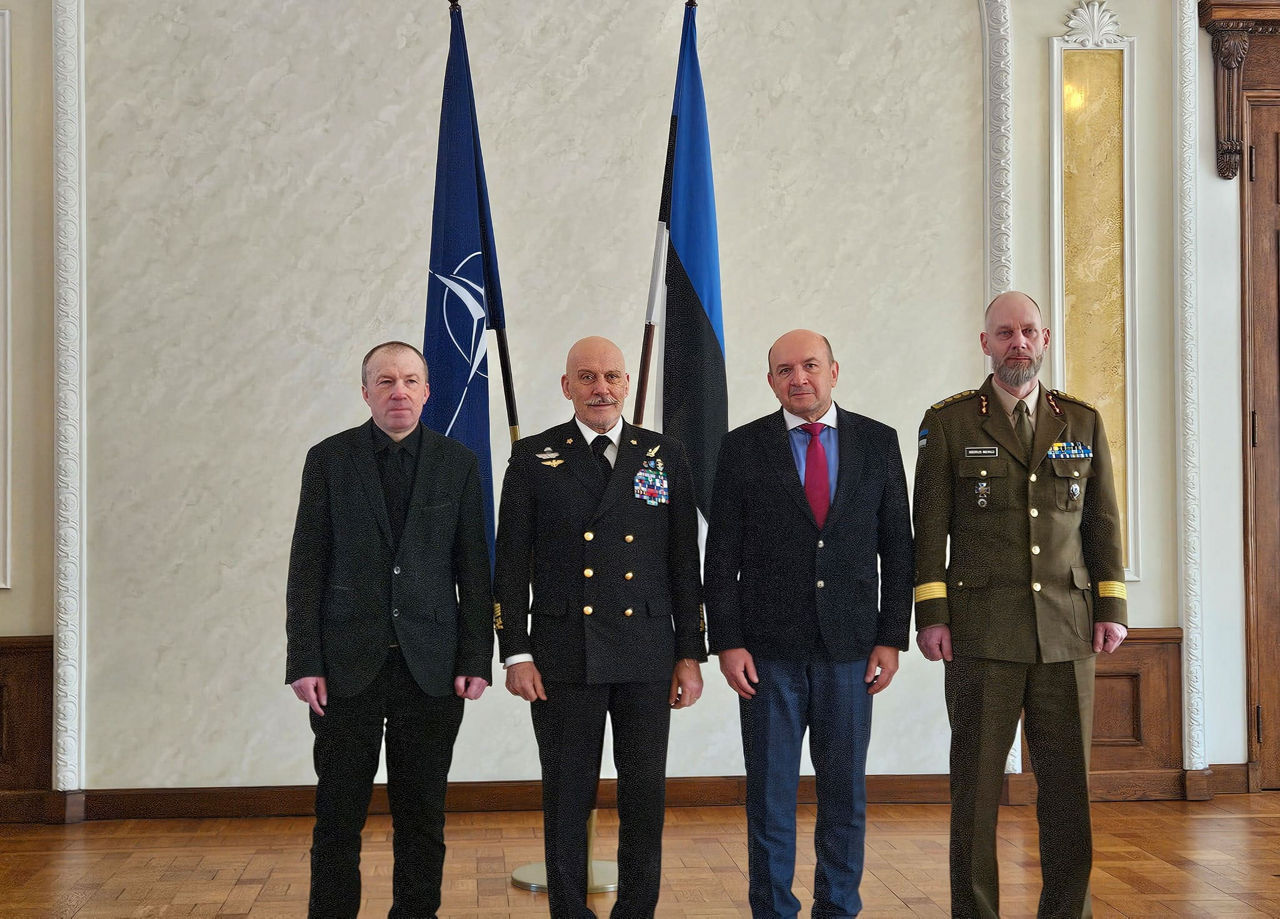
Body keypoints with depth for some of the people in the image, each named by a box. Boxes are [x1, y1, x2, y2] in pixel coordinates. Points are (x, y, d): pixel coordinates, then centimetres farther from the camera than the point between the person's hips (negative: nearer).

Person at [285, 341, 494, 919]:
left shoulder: (458, 464, 6)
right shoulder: (328, 460, 3)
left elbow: (474, 570, 5)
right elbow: (307, 567, 1)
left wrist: (475, 659, -1)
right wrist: (304, 662, -5)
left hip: (431, 668, 1)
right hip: (348, 664, -1)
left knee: (423, 812, 7)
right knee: (338, 812, 4)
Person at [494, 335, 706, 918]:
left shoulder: (665, 456, 8)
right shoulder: (532, 459, 4)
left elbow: (684, 563, 9)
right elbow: (511, 565, 2)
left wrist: (691, 653, 5)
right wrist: (515, 654, -5)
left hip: (647, 658, 1)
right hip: (564, 657, -1)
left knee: (645, 796, 6)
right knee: (566, 799, 5)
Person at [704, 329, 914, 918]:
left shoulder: (877, 442, 6)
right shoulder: (742, 449, 2)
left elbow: (896, 548, 7)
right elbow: (721, 555, 1)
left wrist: (891, 638, 1)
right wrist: (727, 643, -6)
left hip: (850, 649, 1)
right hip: (769, 649, -1)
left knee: (845, 791, 8)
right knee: (769, 792, 4)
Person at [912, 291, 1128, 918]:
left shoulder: (1083, 423, 11)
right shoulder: (948, 423, 3)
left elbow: (1104, 523, 12)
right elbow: (929, 528, 1)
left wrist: (1112, 608, 5)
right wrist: (930, 616, -5)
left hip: (1066, 631, 2)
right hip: (982, 631, -2)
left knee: (1068, 784, 4)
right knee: (976, 782, 2)